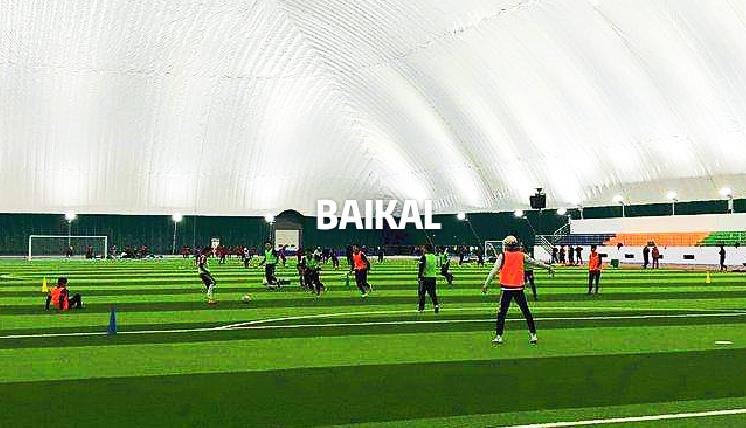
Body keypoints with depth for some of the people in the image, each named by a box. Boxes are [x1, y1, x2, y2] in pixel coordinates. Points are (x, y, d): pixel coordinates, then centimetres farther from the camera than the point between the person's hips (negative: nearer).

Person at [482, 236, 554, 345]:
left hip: (506, 288, -2)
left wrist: (486, 285, -5)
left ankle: (498, 336, -1)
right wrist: (548, 267, 30)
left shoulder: (502, 256, -2)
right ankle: (532, 335, 10)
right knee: (526, 312, 9)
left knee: (502, 313, 3)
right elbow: (536, 263, 16)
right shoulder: (522, 256, 4)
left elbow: (494, 271, -7)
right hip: (519, 288, 2)